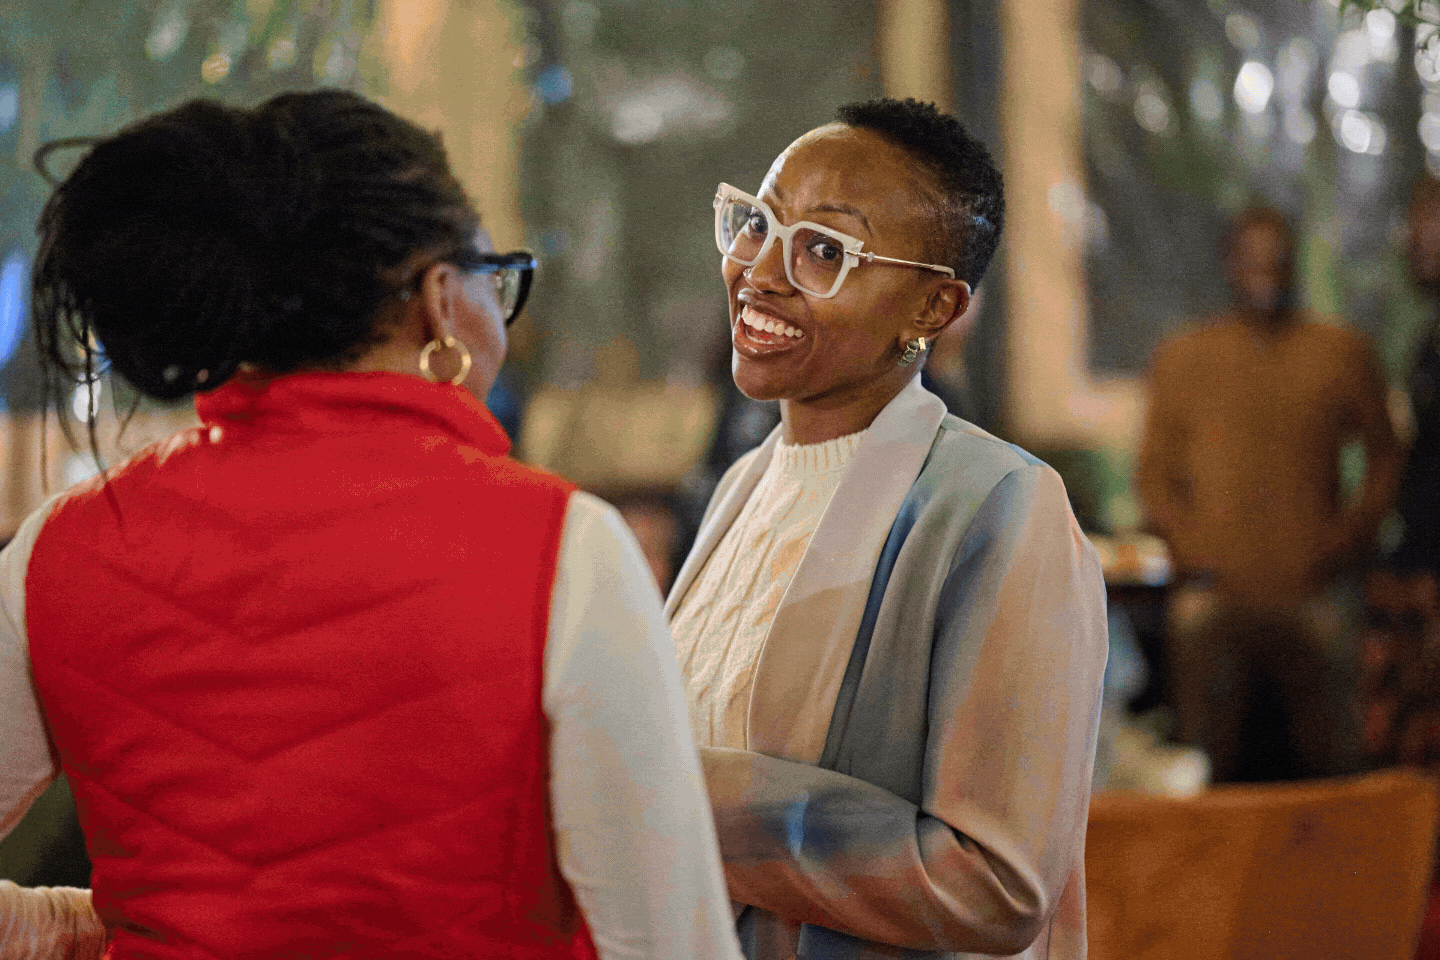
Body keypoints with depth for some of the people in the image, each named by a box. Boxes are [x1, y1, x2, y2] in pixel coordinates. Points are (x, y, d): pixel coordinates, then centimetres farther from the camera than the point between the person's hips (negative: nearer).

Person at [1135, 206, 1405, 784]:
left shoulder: (1342, 354, 9)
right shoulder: (1181, 358, 10)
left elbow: (1384, 455, 16)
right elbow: (1154, 471, 13)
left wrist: (1348, 537, 2)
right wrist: (1190, 551, -1)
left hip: (1309, 593, 0)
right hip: (1215, 595, 0)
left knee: (1324, 757, -2)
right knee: (1210, 763, -3)